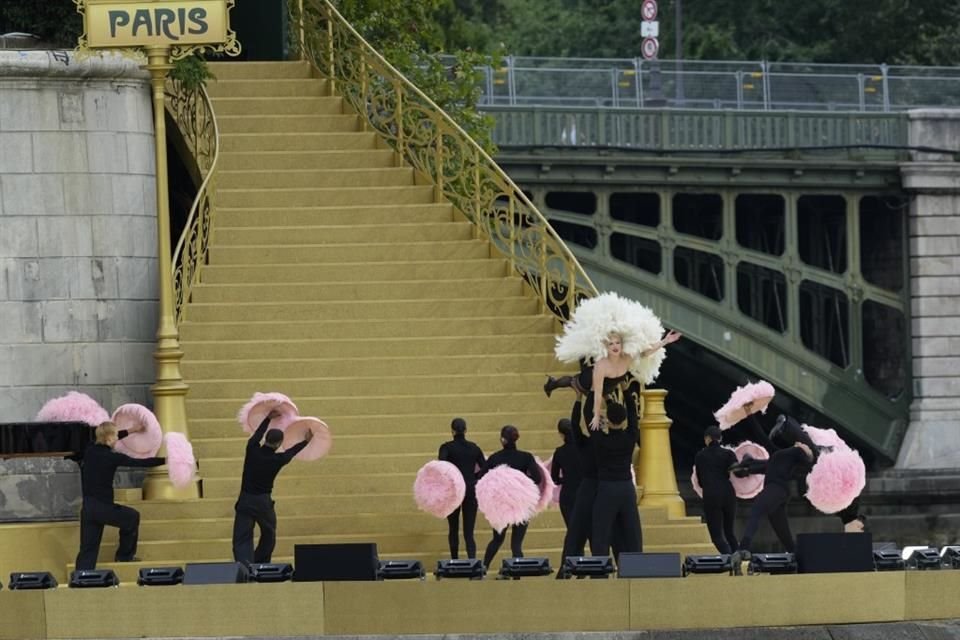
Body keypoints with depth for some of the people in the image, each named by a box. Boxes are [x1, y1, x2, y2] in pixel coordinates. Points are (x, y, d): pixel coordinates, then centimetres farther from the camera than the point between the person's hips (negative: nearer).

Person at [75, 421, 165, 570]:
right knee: (132, 517, 23)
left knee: (88, 548, 7)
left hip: (87, 508, 5)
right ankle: (124, 556, 33)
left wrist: (130, 432, 36)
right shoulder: (112, 458, -13)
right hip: (103, 507, -5)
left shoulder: (90, 450, 4)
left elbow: (106, 440, 25)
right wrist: (165, 460, 5)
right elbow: (140, 463, -5)